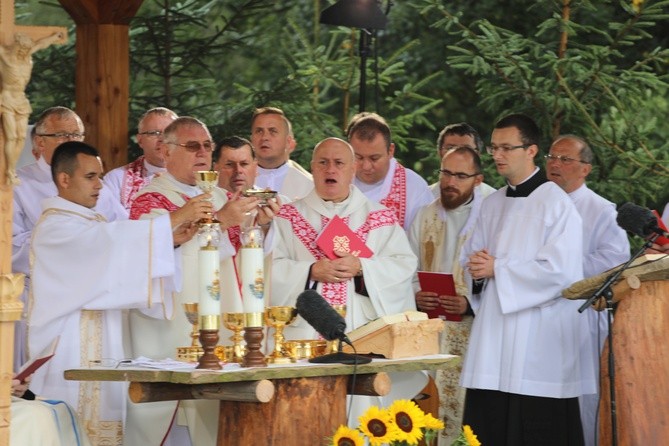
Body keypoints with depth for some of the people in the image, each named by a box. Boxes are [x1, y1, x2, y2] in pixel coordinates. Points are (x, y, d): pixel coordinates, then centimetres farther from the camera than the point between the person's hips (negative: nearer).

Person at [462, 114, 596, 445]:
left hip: (539, 347, -6)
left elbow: (559, 270, -16)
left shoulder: (556, 203, -6)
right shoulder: (493, 204, 16)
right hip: (493, 343, 6)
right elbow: (470, 258, 20)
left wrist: (497, 269, -11)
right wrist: (477, 268, -5)